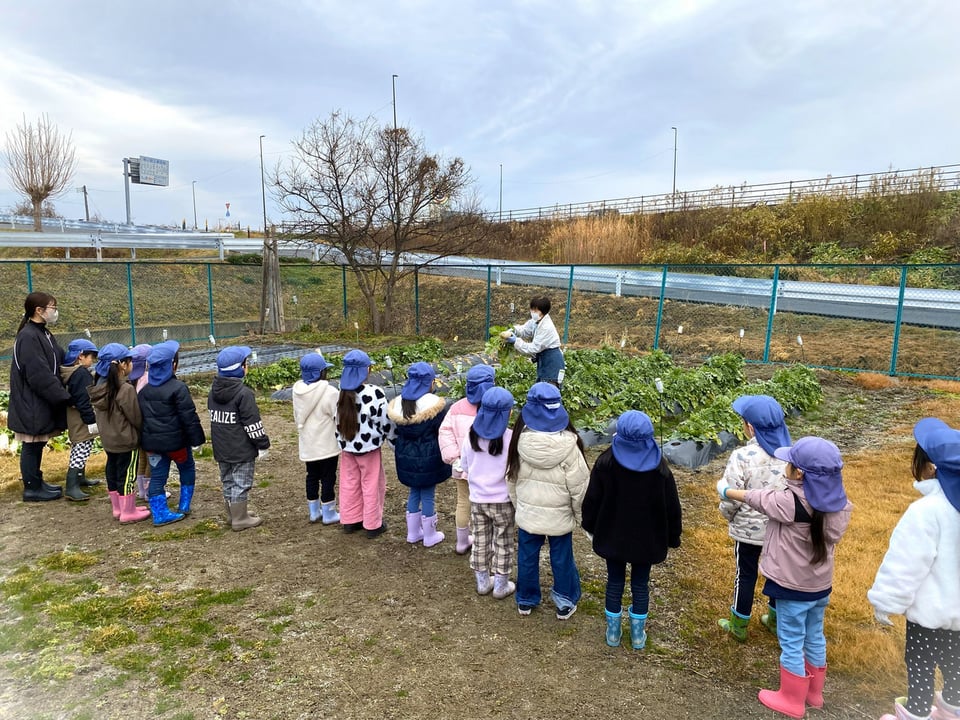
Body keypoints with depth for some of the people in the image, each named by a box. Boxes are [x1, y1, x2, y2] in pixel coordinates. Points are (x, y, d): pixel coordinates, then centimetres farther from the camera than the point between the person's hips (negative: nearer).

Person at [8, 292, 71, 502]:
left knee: (37, 445, 17)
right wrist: (63, 396, -20)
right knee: (31, 446, 3)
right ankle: (32, 489, 13)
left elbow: (57, 363, 14)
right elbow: (39, 375, -24)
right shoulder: (28, 337, -19)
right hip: (32, 404, -9)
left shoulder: (44, 333, 11)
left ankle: (36, 482, 28)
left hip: (42, 403, 9)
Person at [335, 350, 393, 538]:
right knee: (371, 485, 8)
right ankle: (373, 525, 18)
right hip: (368, 446, -5)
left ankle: (350, 520, 30)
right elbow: (384, 420, -15)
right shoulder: (373, 392, -20)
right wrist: (394, 439, 1)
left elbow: (338, 419, 7)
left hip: (347, 445, 6)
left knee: (349, 484, 18)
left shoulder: (342, 392, -3)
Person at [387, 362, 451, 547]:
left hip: (406, 456, 6)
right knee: (428, 495, 7)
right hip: (428, 457, -5)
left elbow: (395, 433, 9)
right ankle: (430, 536, 21)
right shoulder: (434, 404, -18)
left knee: (414, 492, 20)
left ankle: (413, 533, 31)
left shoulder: (398, 403, 0)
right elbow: (442, 434, -12)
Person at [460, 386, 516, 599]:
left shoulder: (471, 435, -8)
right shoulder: (510, 437, -22)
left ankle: (482, 582, 33)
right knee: (503, 544, 14)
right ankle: (501, 586, 26)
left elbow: (464, 465, 4)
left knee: (480, 540, 19)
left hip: (477, 499, 4)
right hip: (502, 500, -4)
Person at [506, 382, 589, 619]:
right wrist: (580, 514, 3)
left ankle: (526, 600, 35)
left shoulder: (520, 440, -14)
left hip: (527, 513, 2)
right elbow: (579, 486, -14)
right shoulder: (568, 445, -22)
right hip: (560, 516, -2)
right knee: (562, 559, 16)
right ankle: (565, 603, 32)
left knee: (527, 556, 19)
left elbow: (512, 478, -1)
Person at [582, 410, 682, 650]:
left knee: (614, 581, 15)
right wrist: (673, 536, 8)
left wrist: (590, 526, 10)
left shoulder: (606, 462, -17)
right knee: (640, 584, 16)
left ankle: (613, 632, 28)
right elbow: (671, 506, -5)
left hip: (612, 536, 0)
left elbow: (592, 500, -7)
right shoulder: (659, 467, -15)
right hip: (647, 539, 0)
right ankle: (638, 635, 29)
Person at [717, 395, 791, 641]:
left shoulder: (742, 457, -27)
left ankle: (738, 626, 31)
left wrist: (727, 515, 1)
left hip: (749, 528, -4)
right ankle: (775, 620, 42)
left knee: (746, 575, 14)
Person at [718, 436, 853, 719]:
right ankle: (814, 692, 42)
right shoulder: (838, 504, -12)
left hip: (793, 588, -6)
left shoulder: (789, 503, -30)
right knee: (815, 638, 23)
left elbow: (753, 497, -14)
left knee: (791, 644, 11)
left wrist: (725, 490, 5)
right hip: (821, 585, 6)